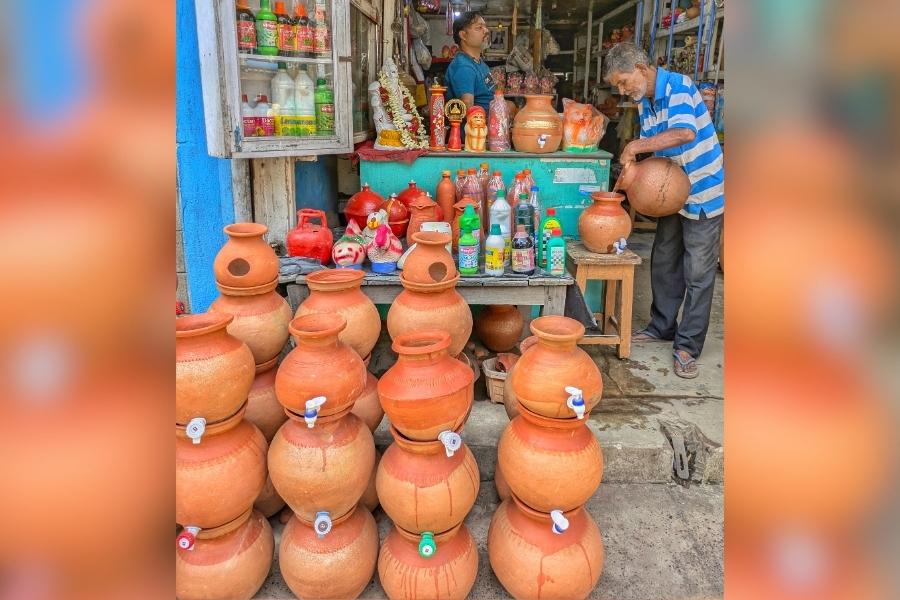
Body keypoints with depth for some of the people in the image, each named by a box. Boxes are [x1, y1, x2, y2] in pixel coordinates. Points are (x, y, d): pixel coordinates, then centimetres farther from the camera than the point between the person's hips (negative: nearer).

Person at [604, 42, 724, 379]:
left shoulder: (677, 86, -18)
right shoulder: (645, 102, 7)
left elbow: (685, 133, -35)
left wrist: (636, 146, -27)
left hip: (703, 193, -8)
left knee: (698, 273, -1)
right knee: (663, 263, 15)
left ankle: (688, 347, 7)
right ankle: (662, 326, 31)